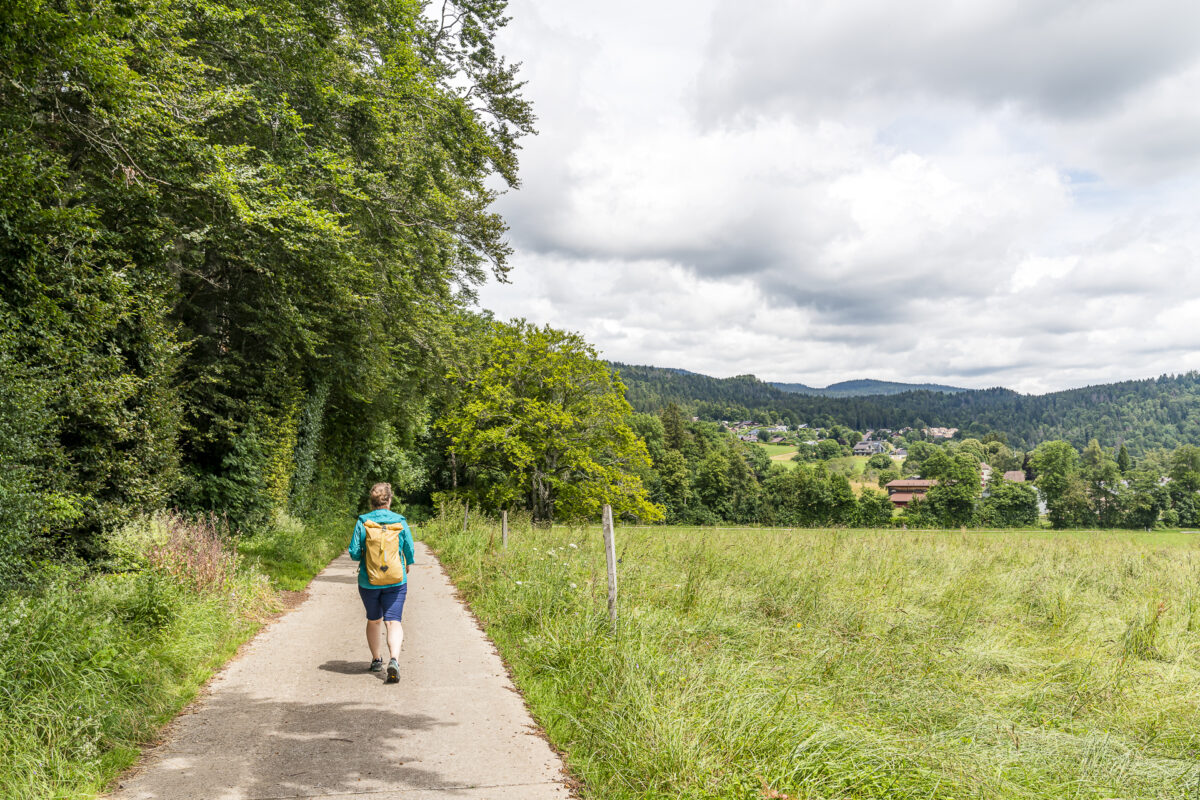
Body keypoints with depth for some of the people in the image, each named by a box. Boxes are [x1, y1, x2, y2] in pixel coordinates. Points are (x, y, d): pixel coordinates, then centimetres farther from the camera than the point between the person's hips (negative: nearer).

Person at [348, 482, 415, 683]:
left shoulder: (363, 522, -6)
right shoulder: (400, 521, -4)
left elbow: (354, 553, -6)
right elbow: (409, 551, 2)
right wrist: (407, 566, 22)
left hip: (368, 581, 1)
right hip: (395, 581, -1)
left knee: (373, 620, 20)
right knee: (393, 621, -4)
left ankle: (376, 660, 31)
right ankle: (394, 659, -25)